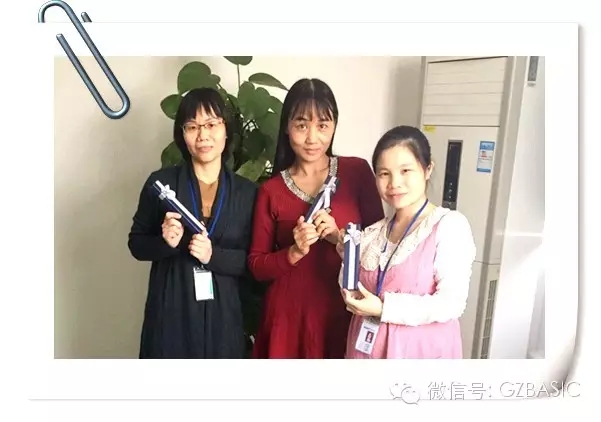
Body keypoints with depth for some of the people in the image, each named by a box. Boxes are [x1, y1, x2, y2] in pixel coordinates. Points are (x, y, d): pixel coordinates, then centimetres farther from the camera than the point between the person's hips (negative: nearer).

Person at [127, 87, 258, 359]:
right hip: (170, 313, -1)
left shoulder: (247, 192, -1)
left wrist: (214, 255, -18)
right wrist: (165, 243, -16)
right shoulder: (161, 182, -4)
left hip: (223, 315, 1)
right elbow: (136, 243, 4)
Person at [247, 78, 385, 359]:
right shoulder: (271, 190, -3)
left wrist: (339, 237, -18)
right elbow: (256, 265, -1)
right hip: (289, 314, 0)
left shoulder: (358, 172, -3)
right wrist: (295, 252, -18)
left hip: (345, 312, 0)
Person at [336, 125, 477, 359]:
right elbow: (356, 297, 5)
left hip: (421, 349, -4)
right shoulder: (372, 233, 1)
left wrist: (384, 309, -20)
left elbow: (451, 303, -19)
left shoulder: (450, 225, -13)